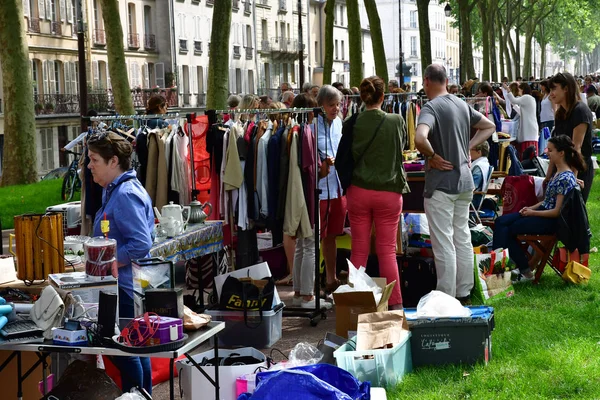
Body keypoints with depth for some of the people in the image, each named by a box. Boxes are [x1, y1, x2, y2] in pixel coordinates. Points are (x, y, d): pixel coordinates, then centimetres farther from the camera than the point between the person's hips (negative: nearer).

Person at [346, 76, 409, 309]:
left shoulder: (352, 124, -6)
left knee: (359, 250, 8)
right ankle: (395, 303, 5)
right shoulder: (396, 121, -6)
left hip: (359, 191, 1)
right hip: (389, 192, -1)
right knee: (387, 250, 4)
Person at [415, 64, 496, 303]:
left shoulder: (431, 108, -16)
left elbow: (420, 139, -34)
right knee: (463, 238, 15)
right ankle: (464, 293, 24)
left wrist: (432, 156, -17)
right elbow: (489, 127, 20)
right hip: (464, 180, 8)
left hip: (441, 183, -8)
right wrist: (468, 147, 11)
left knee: (443, 243, -2)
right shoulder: (462, 105, 8)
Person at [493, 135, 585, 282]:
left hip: (552, 221, -10)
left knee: (508, 230, -10)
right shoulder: (558, 173, 10)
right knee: (501, 222, -3)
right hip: (543, 211, 10)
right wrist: (531, 208, 4)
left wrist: (533, 213, -14)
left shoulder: (566, 178, -21)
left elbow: (557, 211, -22)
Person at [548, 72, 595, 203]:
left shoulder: (580, 111, -13)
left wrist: (573, 176, -25)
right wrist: (549, 175, 13)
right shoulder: (561, 114, 13)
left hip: (579, 172, -8)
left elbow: (576, 146, -20)